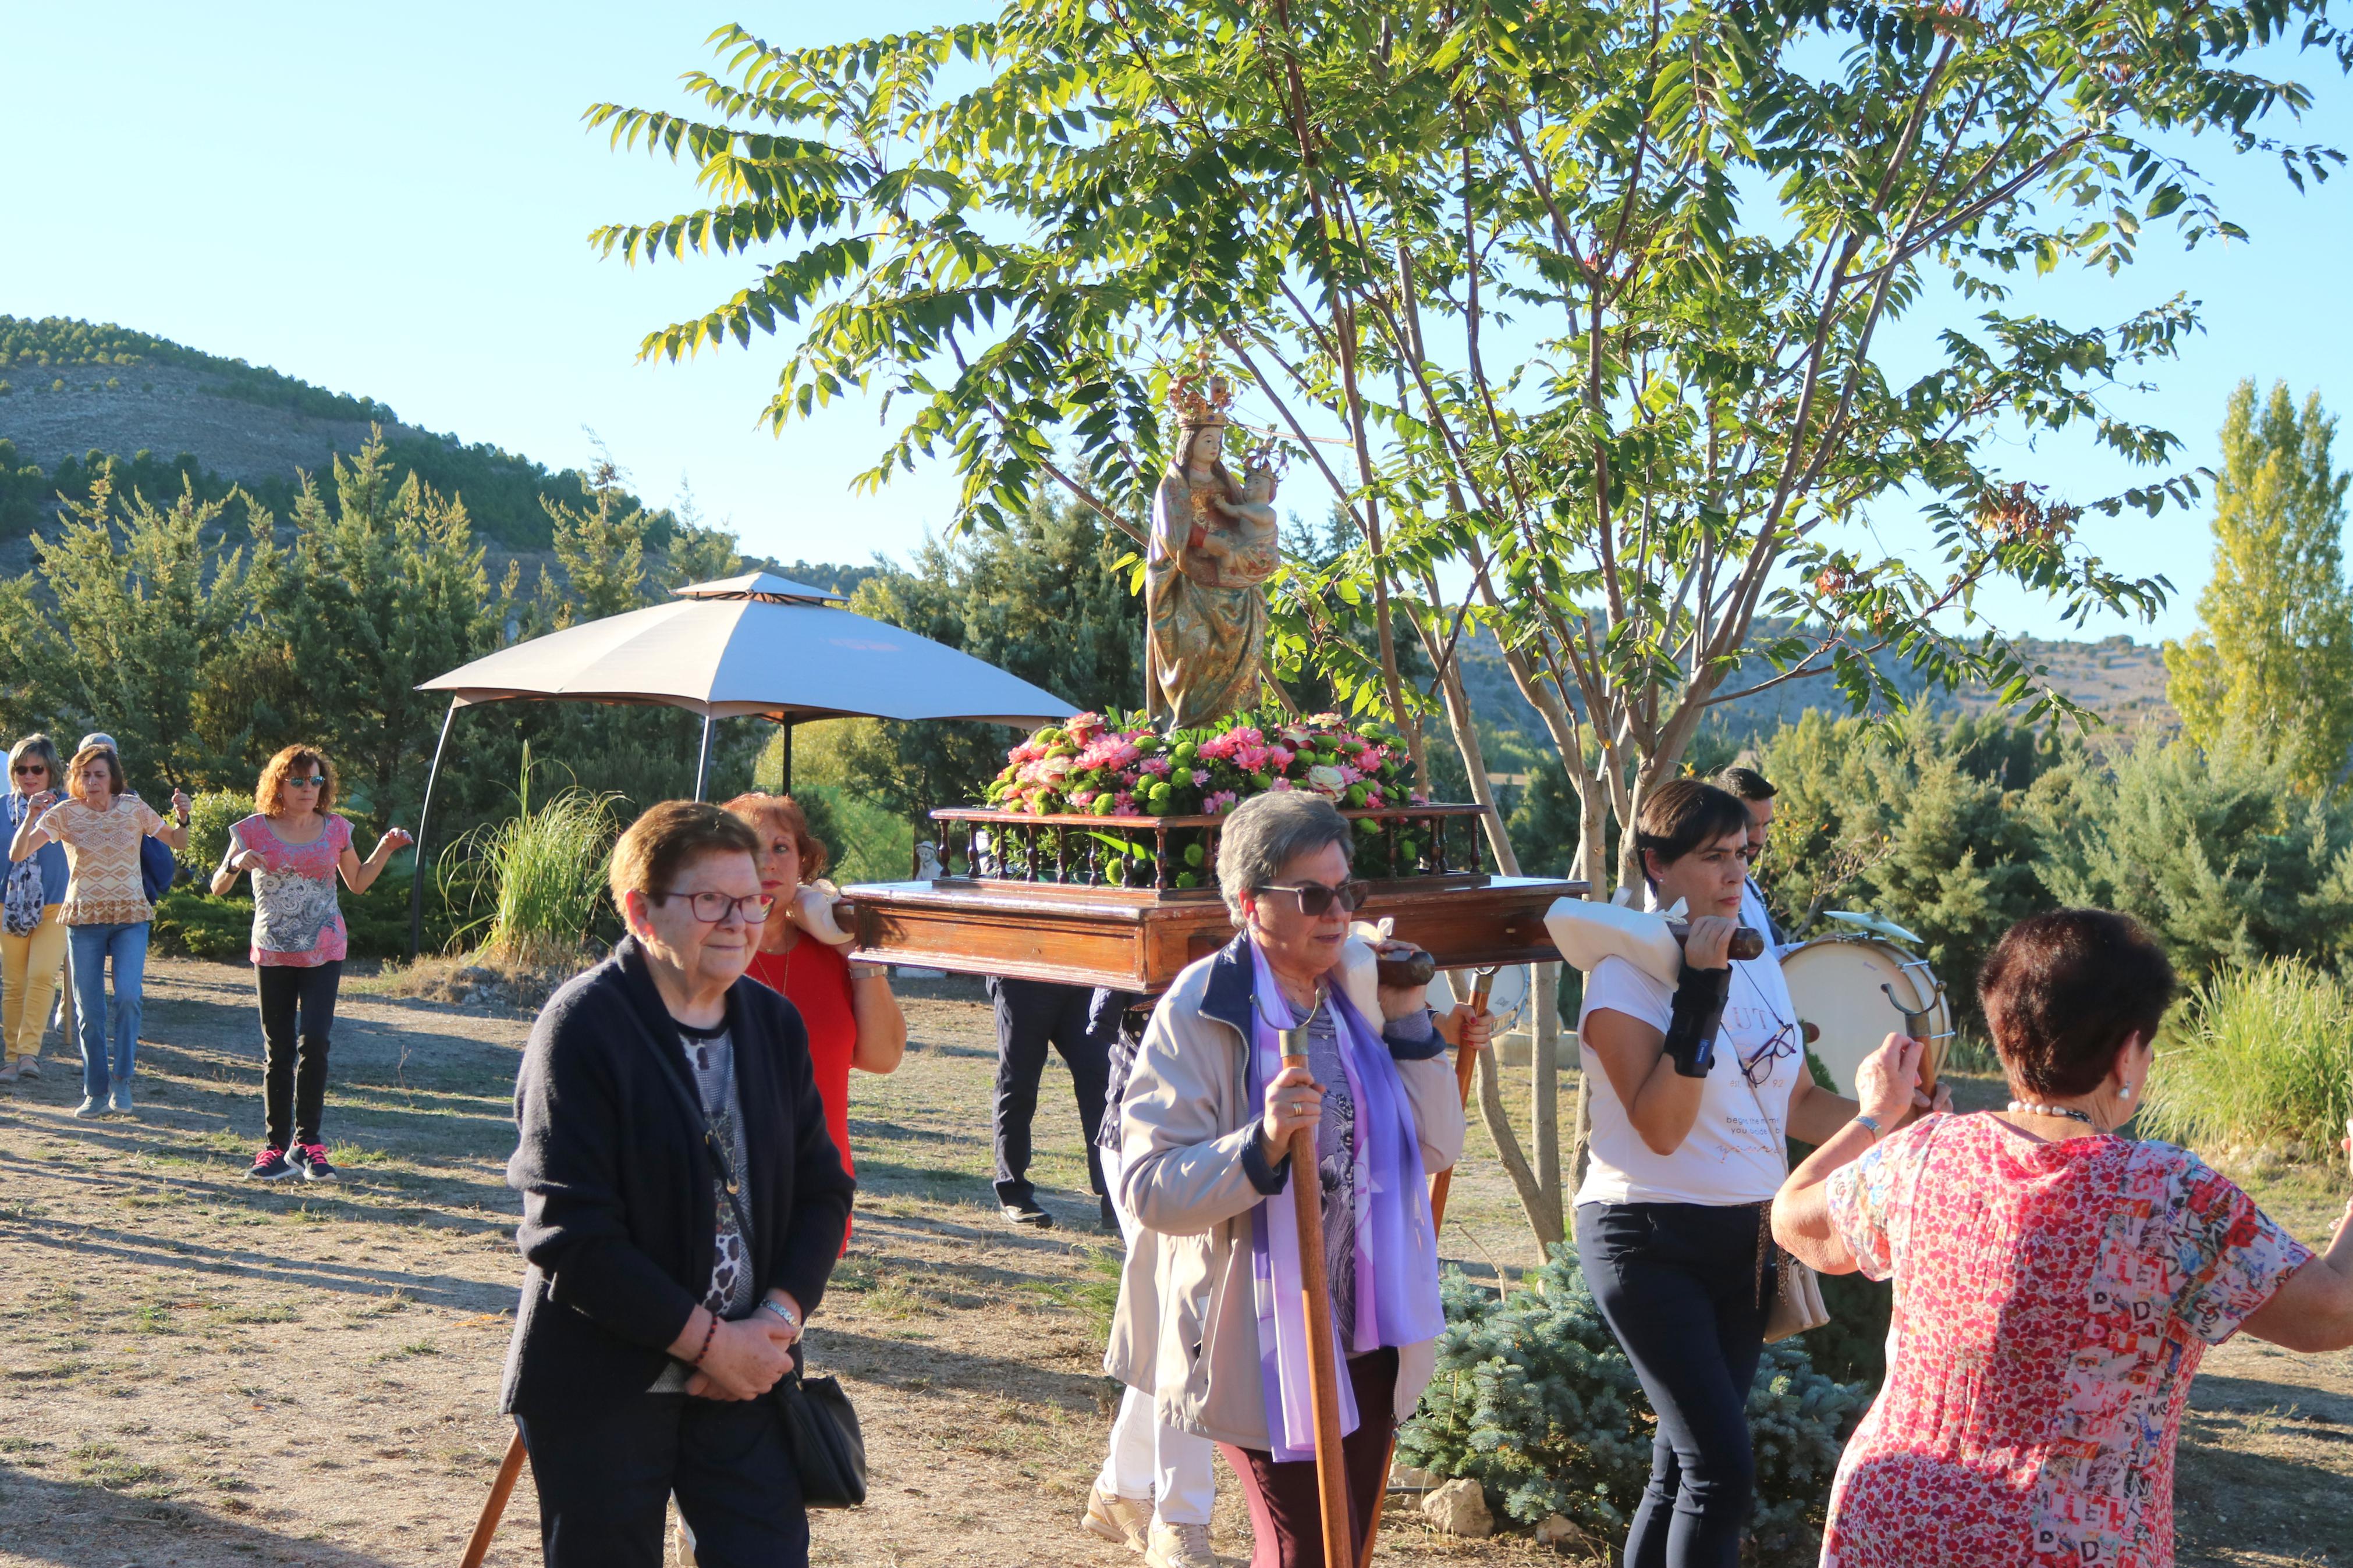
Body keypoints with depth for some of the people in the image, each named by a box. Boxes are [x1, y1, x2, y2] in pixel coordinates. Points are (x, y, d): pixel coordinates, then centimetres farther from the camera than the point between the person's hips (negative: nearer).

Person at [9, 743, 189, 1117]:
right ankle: (96, 1091, 16)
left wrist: (182, 818, -9)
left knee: (128, 996, -18)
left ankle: (121, 1080, -1)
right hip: (84, 918, 0)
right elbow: (17, 854, -10)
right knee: (89, 1009, 3)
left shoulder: (134, 809, 0)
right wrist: (32, 817, -24)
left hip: (130, 917, 0)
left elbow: (178, 843, 11)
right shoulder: (64, 814, -3)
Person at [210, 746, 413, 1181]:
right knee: (278, 1051, 6)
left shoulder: (335, 830, 3)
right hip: (272, 954, 0)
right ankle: (278, 1146, 13)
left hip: (324, 952, 0)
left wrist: (386, 848, 2)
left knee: (314, 1042, -12)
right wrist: (236, 864, -19)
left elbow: (358, 883, 15)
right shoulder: (255, 831, -1)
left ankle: (308, 1143, -1)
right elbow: (217, 888, 1)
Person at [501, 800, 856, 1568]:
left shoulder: (775, 1023, 5)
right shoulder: (582, 1026, -13)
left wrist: (777, 1319, -9)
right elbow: (572, 1237, -18)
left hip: (746, 1371, 5)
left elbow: (823, 1189, 8)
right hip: (600, 1387, -4)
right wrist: (708, 1339, -17)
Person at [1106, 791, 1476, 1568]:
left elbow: (1438, 1149, 4)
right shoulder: (1200, 1011, -13)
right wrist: (1263, 1145, -34)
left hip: (1368, 1335, 7)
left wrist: (1409, 1025, -6)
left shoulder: (1355, 999, 6)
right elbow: (1149, 1189, -19)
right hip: (1265, 1347, -6)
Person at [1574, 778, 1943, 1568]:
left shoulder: (1758, 961, 9)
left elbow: (1797, 1105, 16)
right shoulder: (1626, 974, -13)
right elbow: (1660, 1126, -22)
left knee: (1682, 1467, 13)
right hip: (1651, 1239, -7)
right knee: (1723, 1468, -15)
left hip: (1746, 1237, 7)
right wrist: (1701, 992, -24)